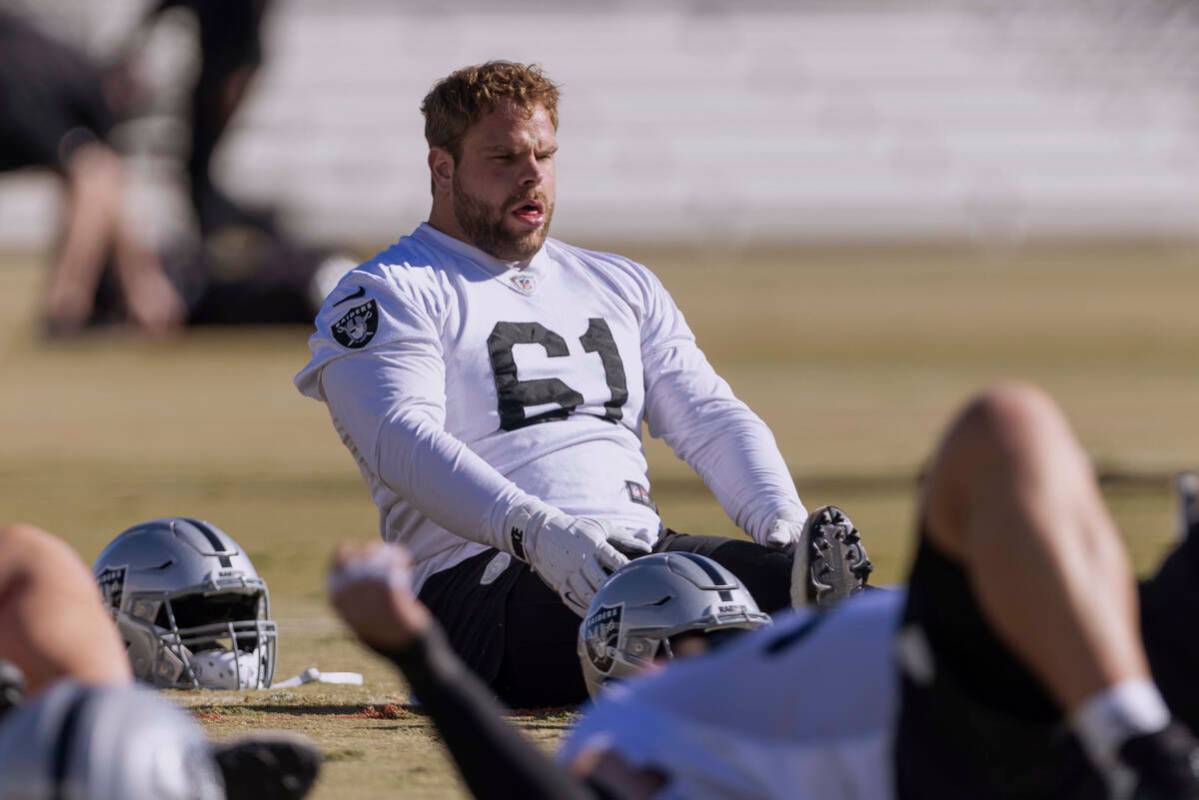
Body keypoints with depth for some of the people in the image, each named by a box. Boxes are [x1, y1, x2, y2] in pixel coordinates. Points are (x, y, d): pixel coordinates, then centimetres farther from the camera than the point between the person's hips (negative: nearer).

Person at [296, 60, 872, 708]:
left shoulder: (623, 286, 28)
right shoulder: (388, 295, 7)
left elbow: (710, 422, 19)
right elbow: (402, 442, -12)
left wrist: (785, 525, -4)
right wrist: (536, 530, -29)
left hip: (639, 550, 6)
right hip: (481, 576, -6)